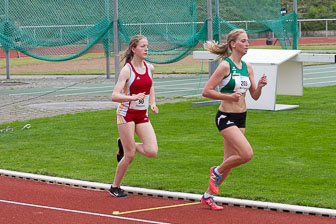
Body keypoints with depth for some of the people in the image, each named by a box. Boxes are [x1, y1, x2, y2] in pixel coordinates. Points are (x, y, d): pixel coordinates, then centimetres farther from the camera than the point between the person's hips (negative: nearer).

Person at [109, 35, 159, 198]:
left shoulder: (149, 68, 3)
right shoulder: (127, 70, -15)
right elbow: (114, 96, -21)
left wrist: (153, 103, 10)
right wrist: (132, 98, -36)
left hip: (142, 115, 6)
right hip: (126, 114, -6)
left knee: (152, 152, -9)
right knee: (130, 156, -3)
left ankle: (123, 145, 18)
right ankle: (115, 187, 16)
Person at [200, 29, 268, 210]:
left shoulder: (247, 67, 9)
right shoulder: (225, 66, -13)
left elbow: (254, 96, 13)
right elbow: (206, 91, -14)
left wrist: (260, 86, -7)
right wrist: (228, 96, -22)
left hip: (241, 118, 8)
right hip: (226, 117, -8)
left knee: (230, 161, 11)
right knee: (247, 154, -20)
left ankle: (208, 195, 25)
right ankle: (217, 171, 5)